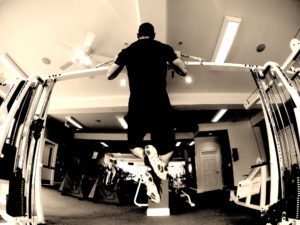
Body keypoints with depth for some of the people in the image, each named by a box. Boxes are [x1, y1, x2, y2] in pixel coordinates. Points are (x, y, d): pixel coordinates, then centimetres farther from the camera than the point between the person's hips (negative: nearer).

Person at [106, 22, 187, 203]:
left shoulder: (128, 50, 13)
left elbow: (110, 75, 20)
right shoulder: (164, 48, 11)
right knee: (167, 144, 17)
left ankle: (145, 158, -17)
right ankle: (161, 165, -18)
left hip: (137, 105, 1)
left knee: (134, 143, 19)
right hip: (160, 104, 0)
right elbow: (184, 71, 16)